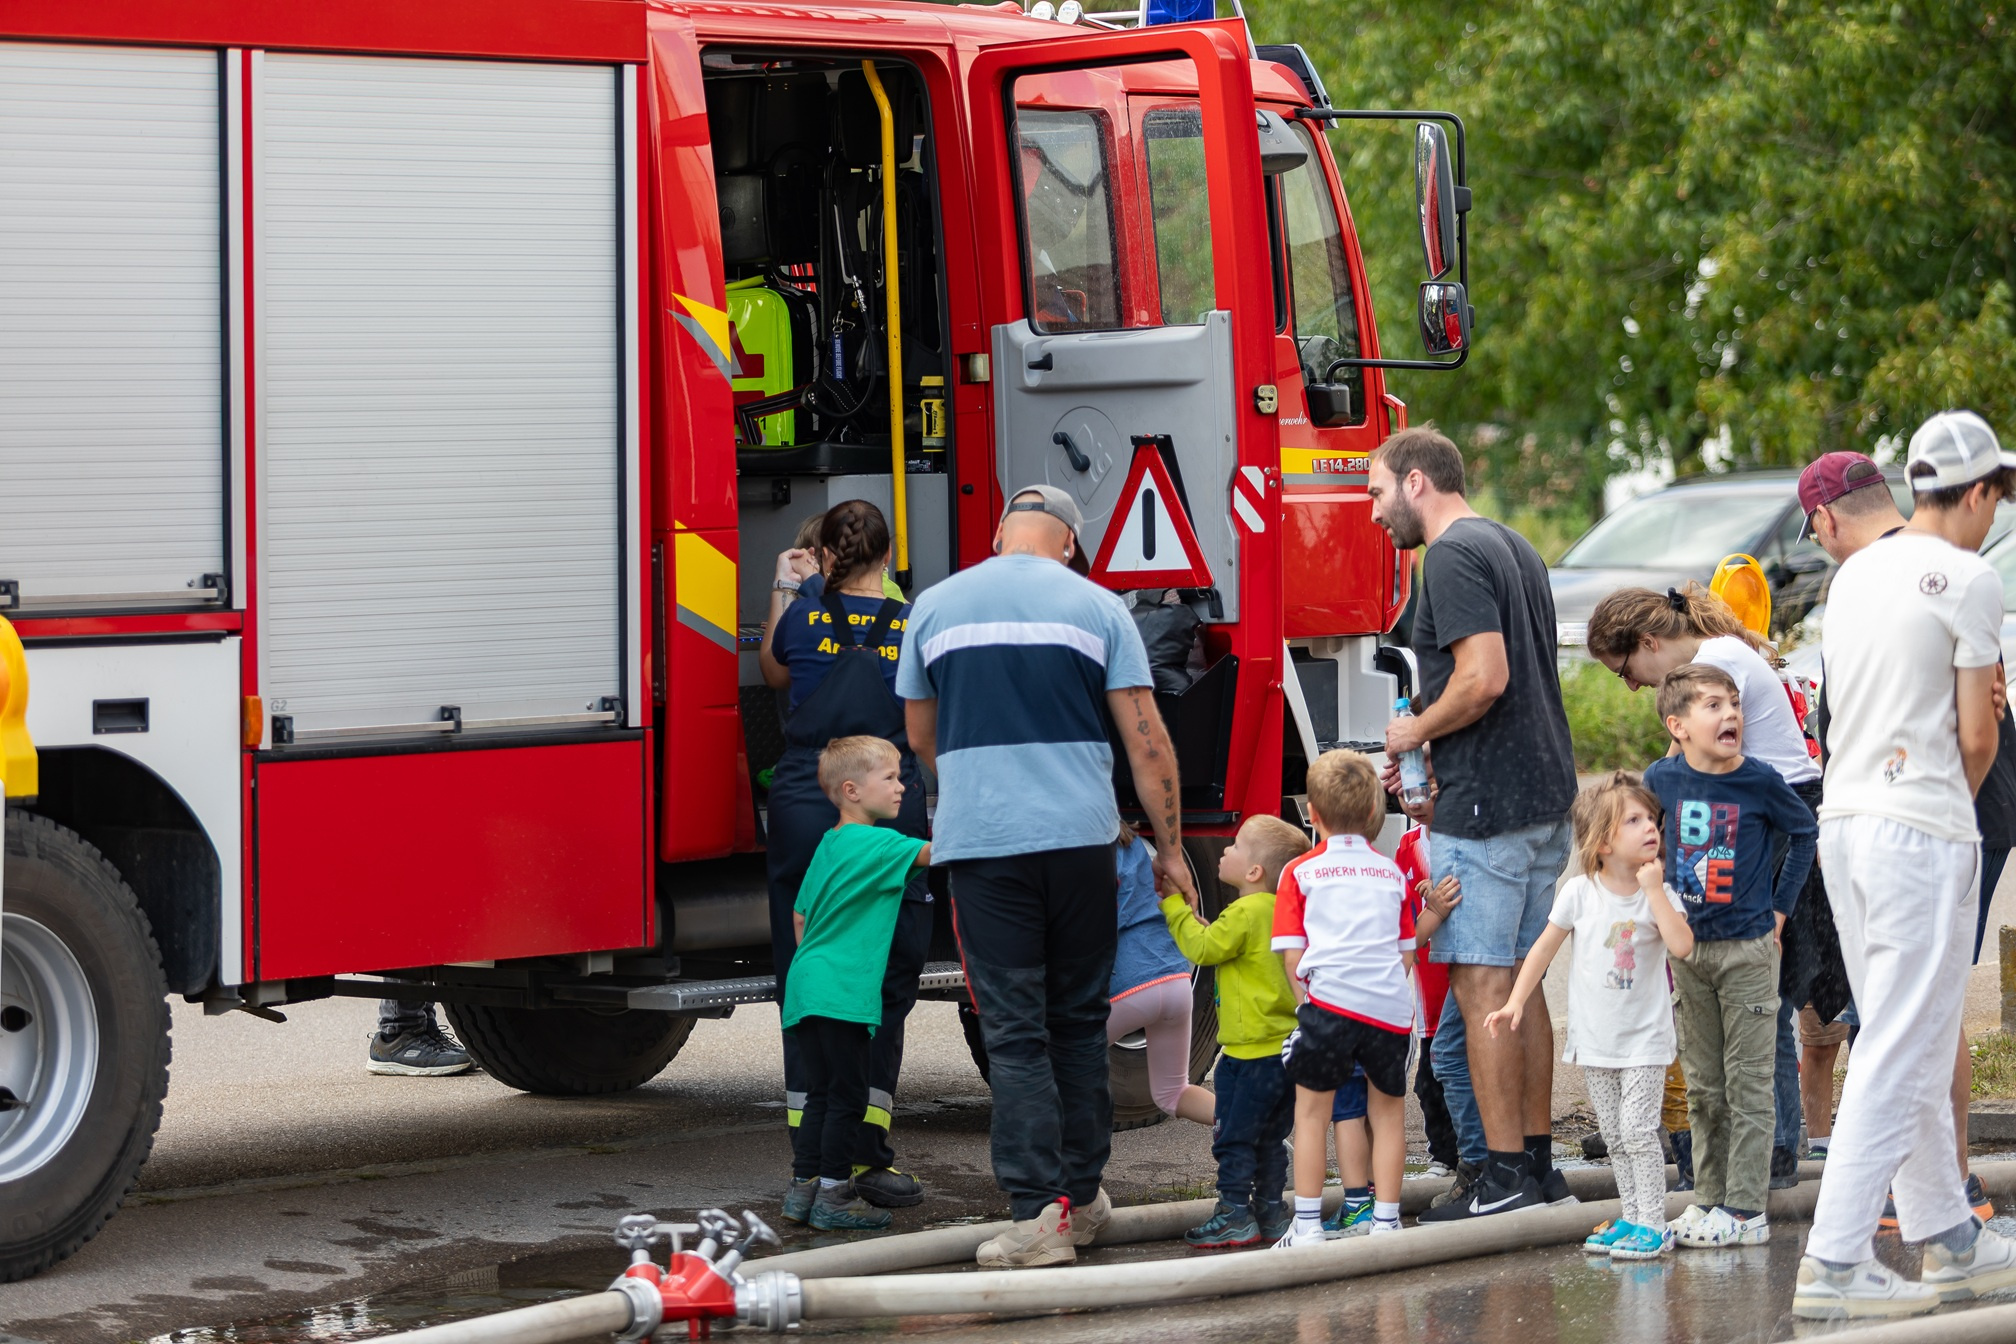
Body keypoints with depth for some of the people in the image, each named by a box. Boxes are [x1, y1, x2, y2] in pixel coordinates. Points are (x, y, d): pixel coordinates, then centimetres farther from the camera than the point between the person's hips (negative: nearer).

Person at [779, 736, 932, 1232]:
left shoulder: (827, 846, 19)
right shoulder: (875, 844, -8)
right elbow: (930, 853, -21)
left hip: (805, 987, 9)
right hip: (842, 993, -9)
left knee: (821, 1095, 13)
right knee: (847, 1096, -4)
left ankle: (802, 1188, 15)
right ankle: (833, 1196, -2)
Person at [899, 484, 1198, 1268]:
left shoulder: (936, 608, 8)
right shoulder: (1096, 607, 4)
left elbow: (922, 739, 19)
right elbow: (1146, 740, 0)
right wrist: (1169, 848, 8)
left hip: (979, 842, 0)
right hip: (1080, 837, 0)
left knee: (1014, 1029, -1)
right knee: (1079, 1020, 13)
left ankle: (1039, 1213, -9)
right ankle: (1082, 1196, 19)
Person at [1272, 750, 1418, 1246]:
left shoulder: (1300, 872, 8)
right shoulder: (1392, 872, 18)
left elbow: (1293, 957, 3)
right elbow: (1408, 954, 17)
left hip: (1330, 998, -3)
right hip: (1392, 1005, 3)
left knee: (1312, 1110, 7)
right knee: (1389, 1112, 14)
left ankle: (1307, 1224, 5)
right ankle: (1385, 1221, 15)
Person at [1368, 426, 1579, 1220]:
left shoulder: (1453, 557, -12)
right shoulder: (1514, 549, 18)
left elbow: (1484, 678, -23)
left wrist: (1414, 732, -8)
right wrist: (1427, 751, 18)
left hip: (1486, 806, -10)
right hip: (1546, 795, 10)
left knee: (1482, 986, -7)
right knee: (1520, 984, 13)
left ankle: (1505, 1175, -7)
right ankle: (1539, 1163, 16)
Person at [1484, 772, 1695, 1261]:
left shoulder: (1660, 893, -7)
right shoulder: (1580, 892, -5)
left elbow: (1682, 945, -23)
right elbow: (1545, 948, 4)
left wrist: (1654, 890, -21)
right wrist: (1516, 1002, 0)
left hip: (1644, 1037, -3)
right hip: (1595, 1037, 3)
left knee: (1638, 1130, -11)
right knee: (1614, 1136, 9)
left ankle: (1652, 1224, -7)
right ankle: (1631, 1219, 19)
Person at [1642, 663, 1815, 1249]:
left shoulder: (1760, 781, -11)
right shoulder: (1662, 778, -4)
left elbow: (1804, 833, 5)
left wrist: (1779, 907, 2)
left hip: (1748, 947, -3)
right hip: (1686, 948, 3)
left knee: (1747, 1083, -1)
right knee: (1703, 1086, 11)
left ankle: (1746, 1209, 1)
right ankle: (1709, 1199, 18)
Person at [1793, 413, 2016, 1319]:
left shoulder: (1856, 574, 13)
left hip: (1845, 822, 8)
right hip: (1924, 833, -8)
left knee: (1905, 1045, 16)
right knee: (1900, 1054, -6)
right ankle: (1833, 1262, -10)